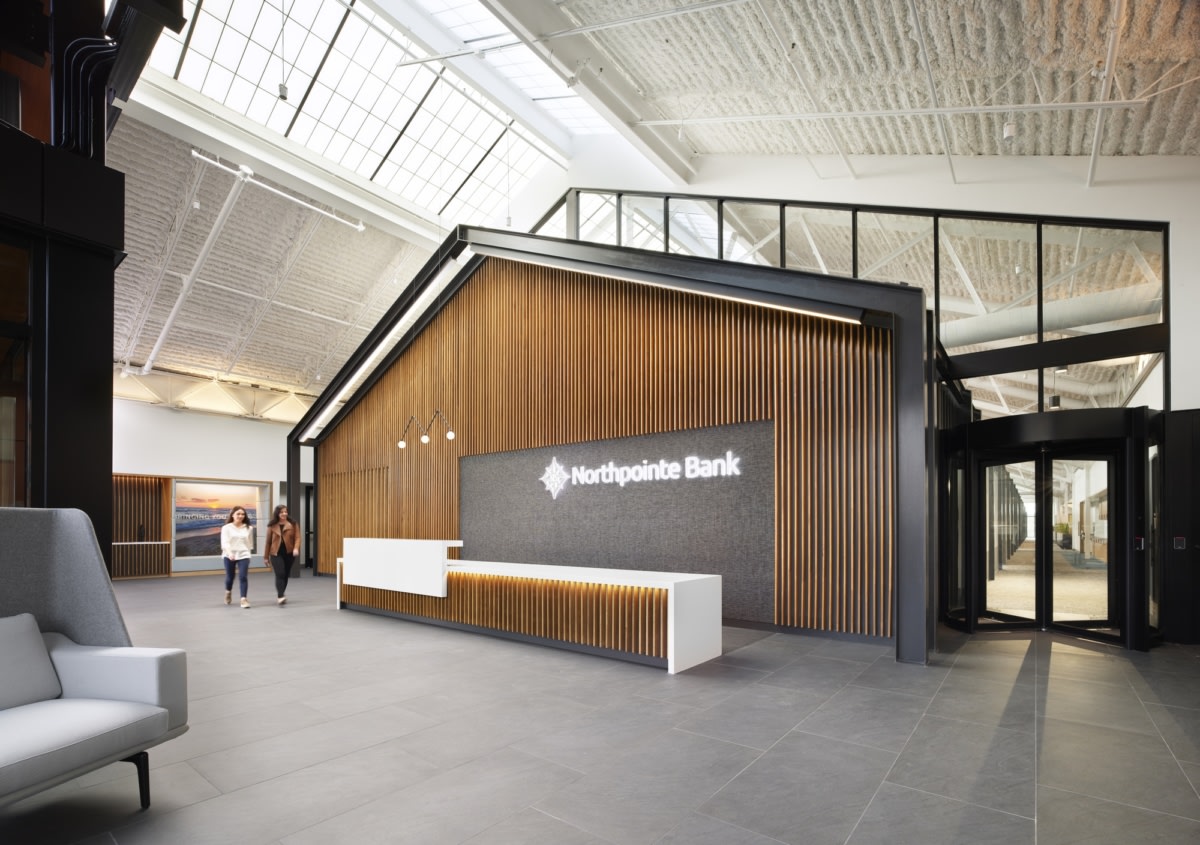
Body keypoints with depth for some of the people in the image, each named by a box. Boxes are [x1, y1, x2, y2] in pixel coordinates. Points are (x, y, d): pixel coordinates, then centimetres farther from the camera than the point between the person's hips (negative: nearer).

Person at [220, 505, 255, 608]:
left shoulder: (248, 528, 4)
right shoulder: (226, 528, -4)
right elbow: (224, 542, -15)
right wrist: (229, 553, -29)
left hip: (243, 555, 1)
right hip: (229, 556, 0)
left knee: (243, 577, -12)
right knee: (230, 577, 13)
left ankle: (244, 599, -11)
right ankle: (228, 592, 44)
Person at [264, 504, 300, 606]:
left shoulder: (293, 524, 3)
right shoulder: (272, 526, 4)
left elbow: (297, 537, -3)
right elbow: (268, 541, 8)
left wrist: (296, 548, -22)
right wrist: (266, 557, 11)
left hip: (289, 553, 2)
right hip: (276, 553, -1)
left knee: (285, 575, 9)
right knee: (280, 574, -16)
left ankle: (280, 596, 26)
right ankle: (280, 597, -22)